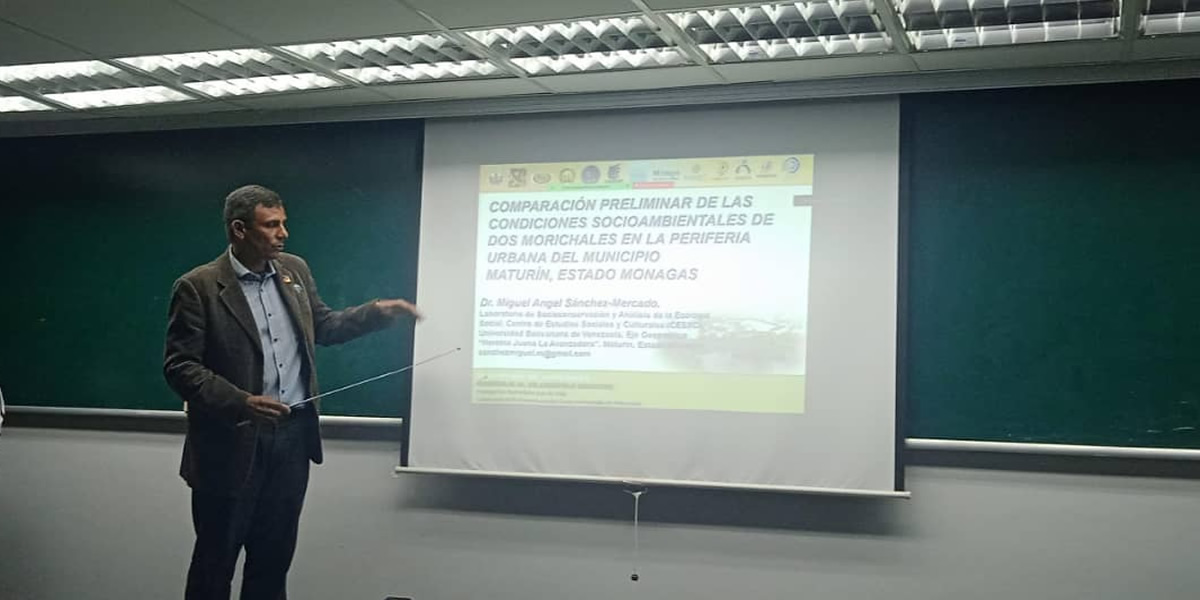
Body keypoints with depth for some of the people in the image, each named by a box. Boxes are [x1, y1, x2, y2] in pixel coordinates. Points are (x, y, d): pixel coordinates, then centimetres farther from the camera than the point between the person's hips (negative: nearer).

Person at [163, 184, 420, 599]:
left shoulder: (294, 270, 7)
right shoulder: (198, 287, -11)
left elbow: (322, 326, 20)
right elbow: (179, 366, -14)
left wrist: (377, 312, 4)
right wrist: (241, 402, -26)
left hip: (293, 436, 5)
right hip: (233, 443, -5)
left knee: (273, 558, 16)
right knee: (215, 562, 8)